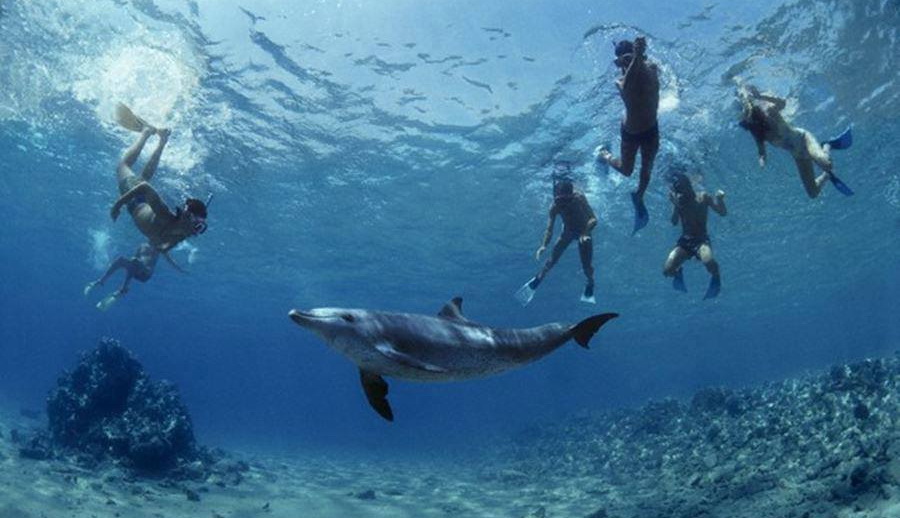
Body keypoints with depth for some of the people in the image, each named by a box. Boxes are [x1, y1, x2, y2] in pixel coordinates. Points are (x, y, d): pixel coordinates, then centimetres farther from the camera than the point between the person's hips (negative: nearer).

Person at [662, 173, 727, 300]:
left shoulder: (703, 197, 1)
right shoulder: (678, 201, 5)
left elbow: (723, 212, -1)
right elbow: (674, 222, -3)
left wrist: (720, 199, -18)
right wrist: (675, 205, -15)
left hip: (702, 240, -2)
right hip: (684, 241, 2)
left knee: (709, 262, -37)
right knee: (667, 270, -19)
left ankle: (715, 278, 0)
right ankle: (678, 274, 21)